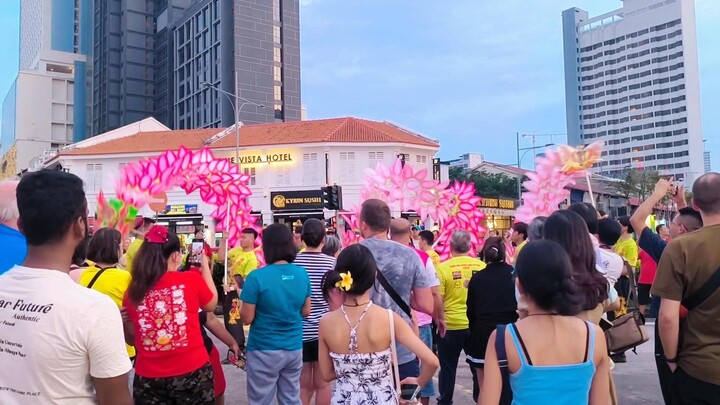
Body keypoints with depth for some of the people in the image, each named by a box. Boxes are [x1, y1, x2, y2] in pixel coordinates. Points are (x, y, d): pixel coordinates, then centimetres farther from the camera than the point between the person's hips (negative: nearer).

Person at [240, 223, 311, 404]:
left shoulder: (257, 277, -17)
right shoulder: (302, 274, -3)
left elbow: (247, 318, -11)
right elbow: (306, 311, 6)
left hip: (264, 351, -4)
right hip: (294, 349, 5)